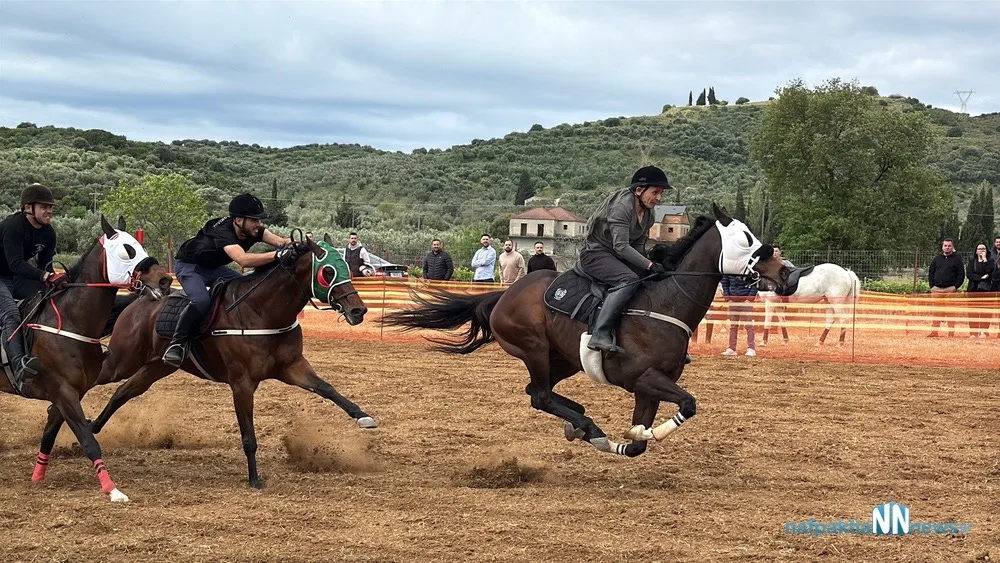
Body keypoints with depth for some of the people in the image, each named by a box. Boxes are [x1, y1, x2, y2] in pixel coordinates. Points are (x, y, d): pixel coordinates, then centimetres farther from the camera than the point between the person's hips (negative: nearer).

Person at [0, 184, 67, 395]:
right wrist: (47, 277, -46)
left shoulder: (48, 233, -1)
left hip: (19, 279, 9)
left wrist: (56, 280, -19)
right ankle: (19, 368, -53)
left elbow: (44, 266, 3)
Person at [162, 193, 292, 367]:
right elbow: (243, 260, -55)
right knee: (201, 300, -34)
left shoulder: (253, 230, -16)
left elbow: (280, 241, -27)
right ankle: (176, 344, -22)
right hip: (189, 267, -8)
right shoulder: (223, 232, -39)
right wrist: (277, 254, -64)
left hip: (214, 268, 8)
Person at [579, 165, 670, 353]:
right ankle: (600, 335, -42)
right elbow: (621, 246, -28)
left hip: (618, 258, 9)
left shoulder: (648, 215, 7)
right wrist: (650, 265, -30)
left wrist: (652, 264, -10)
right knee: (629, 280, -35)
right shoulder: (621, 206, -22)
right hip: (595, 254, -9)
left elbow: (638, 246, 8)